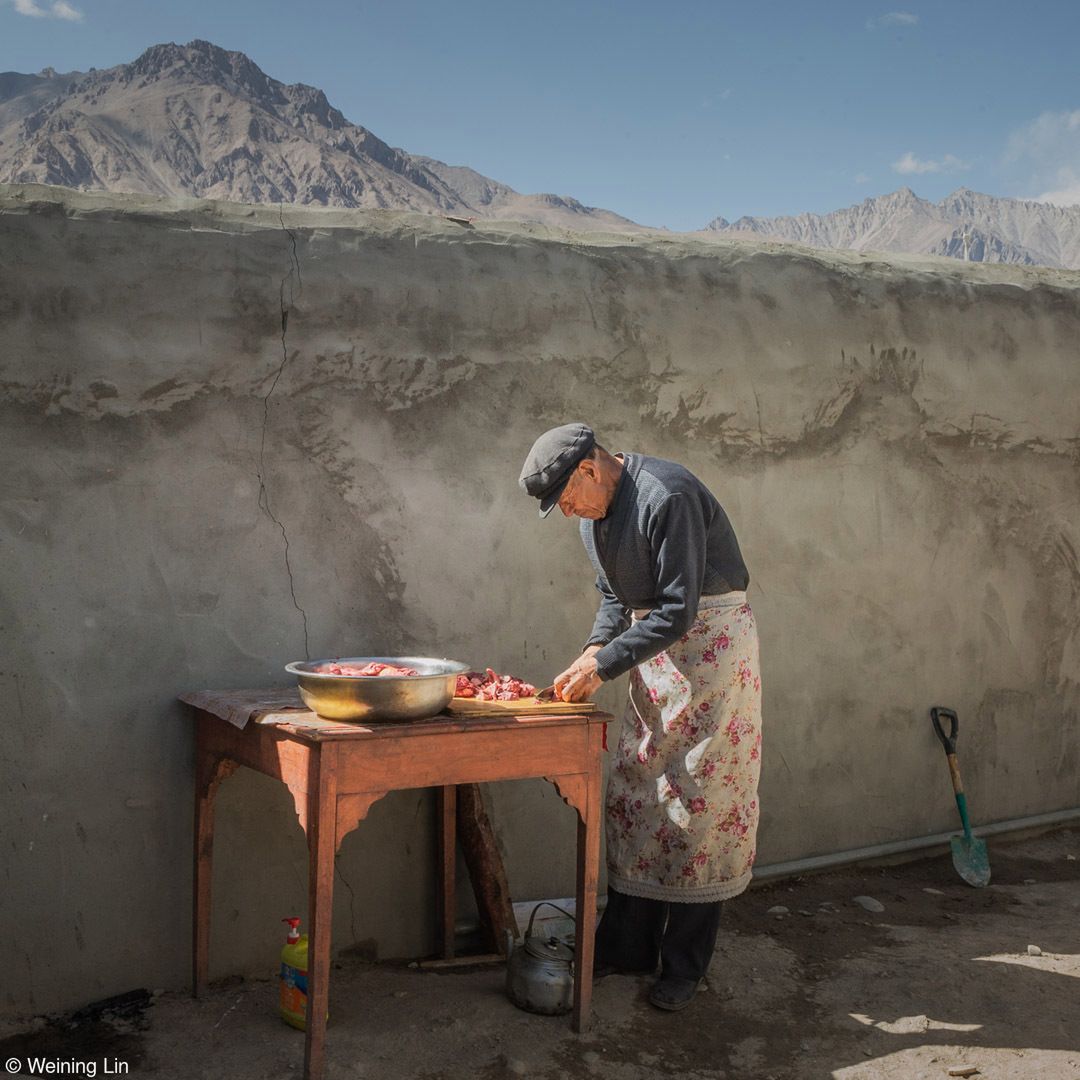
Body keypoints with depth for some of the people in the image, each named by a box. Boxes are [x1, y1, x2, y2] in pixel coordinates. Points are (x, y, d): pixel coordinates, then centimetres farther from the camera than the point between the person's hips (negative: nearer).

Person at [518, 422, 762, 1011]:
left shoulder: (665, 496, -23)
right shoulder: (595, 515, 6)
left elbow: (679, 610, -24)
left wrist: (604, 665, -22)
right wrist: (593, 651, -2)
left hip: (711, 644, -9)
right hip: (656, 651, 9)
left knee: (698, 804, -3)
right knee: (632, 796, 8)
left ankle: (684, 965, 7)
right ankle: (627, 945, 19)